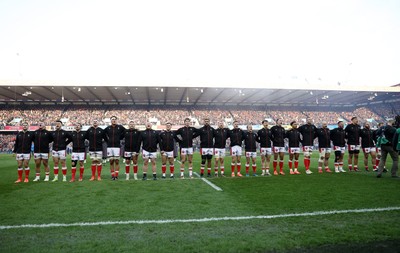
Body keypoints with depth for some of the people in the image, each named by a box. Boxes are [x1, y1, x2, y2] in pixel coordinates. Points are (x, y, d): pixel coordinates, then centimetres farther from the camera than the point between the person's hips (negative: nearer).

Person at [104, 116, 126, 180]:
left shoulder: (120, 127, 0)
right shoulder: (107, 128, 5)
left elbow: (125, 132, 12)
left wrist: (120, 138, 8)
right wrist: (107, 140, 13)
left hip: (117, 146, -2)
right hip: (109, 146, 2)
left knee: (117, 161, -1)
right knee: (111, 161, 5)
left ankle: (116, 175, 5)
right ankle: (112, 175, 11)